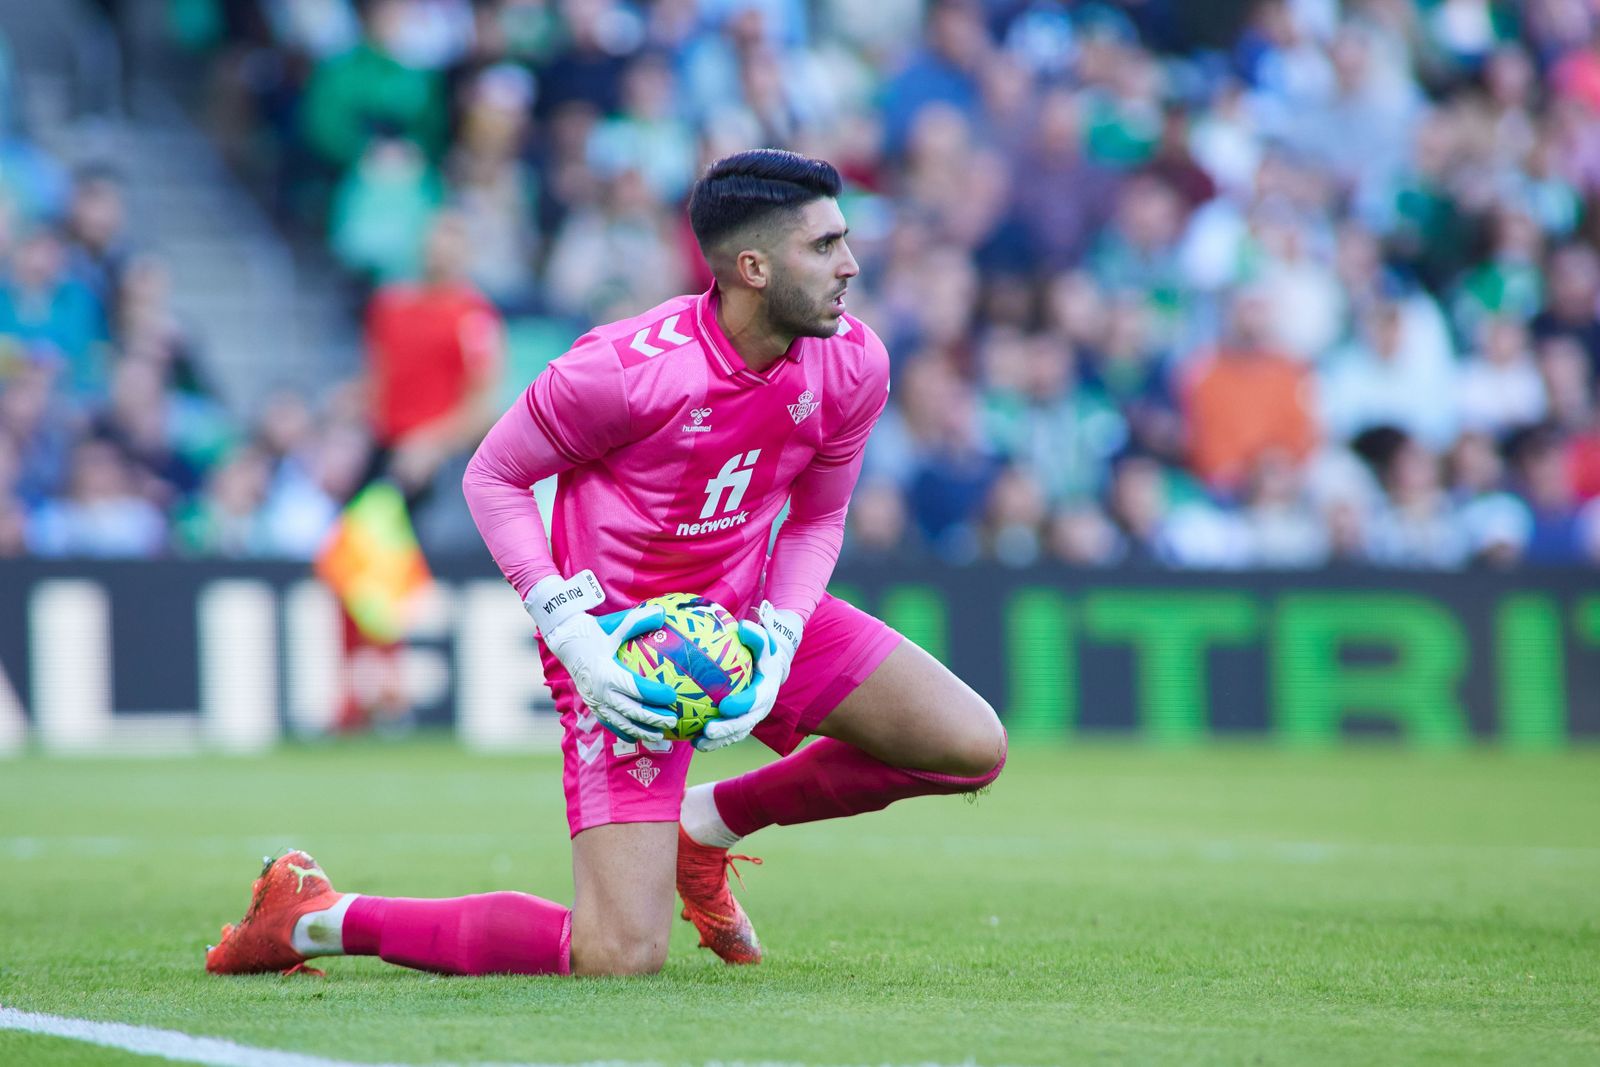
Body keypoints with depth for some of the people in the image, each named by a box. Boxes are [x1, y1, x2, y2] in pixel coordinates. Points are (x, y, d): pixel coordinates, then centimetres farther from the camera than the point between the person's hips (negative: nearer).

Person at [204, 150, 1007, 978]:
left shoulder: (852, 365, -8)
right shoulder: (624, 369, -25)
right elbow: (491, 476, -10)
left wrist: (779, 640, -10)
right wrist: (567, 627, -21)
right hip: (621, 642, -7)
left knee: (972, 746, -1)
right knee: (620, 957, -18)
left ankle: (710, 821, 17)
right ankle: (317, 919, -2)